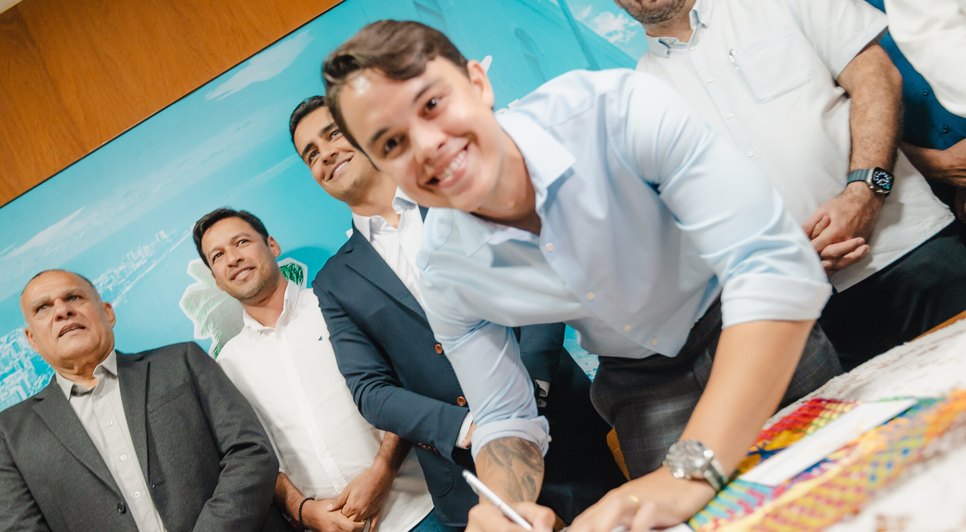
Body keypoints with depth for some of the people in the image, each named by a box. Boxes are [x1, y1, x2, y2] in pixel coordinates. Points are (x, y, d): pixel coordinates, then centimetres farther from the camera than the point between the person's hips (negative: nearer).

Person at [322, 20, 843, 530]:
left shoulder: (618, 111, -33)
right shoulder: (443, 272, -18)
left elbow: (776, 266, -38)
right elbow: (504, 419, -7)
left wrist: (692, 470, -47)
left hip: (772, 343, -2)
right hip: (640, 385, 2)